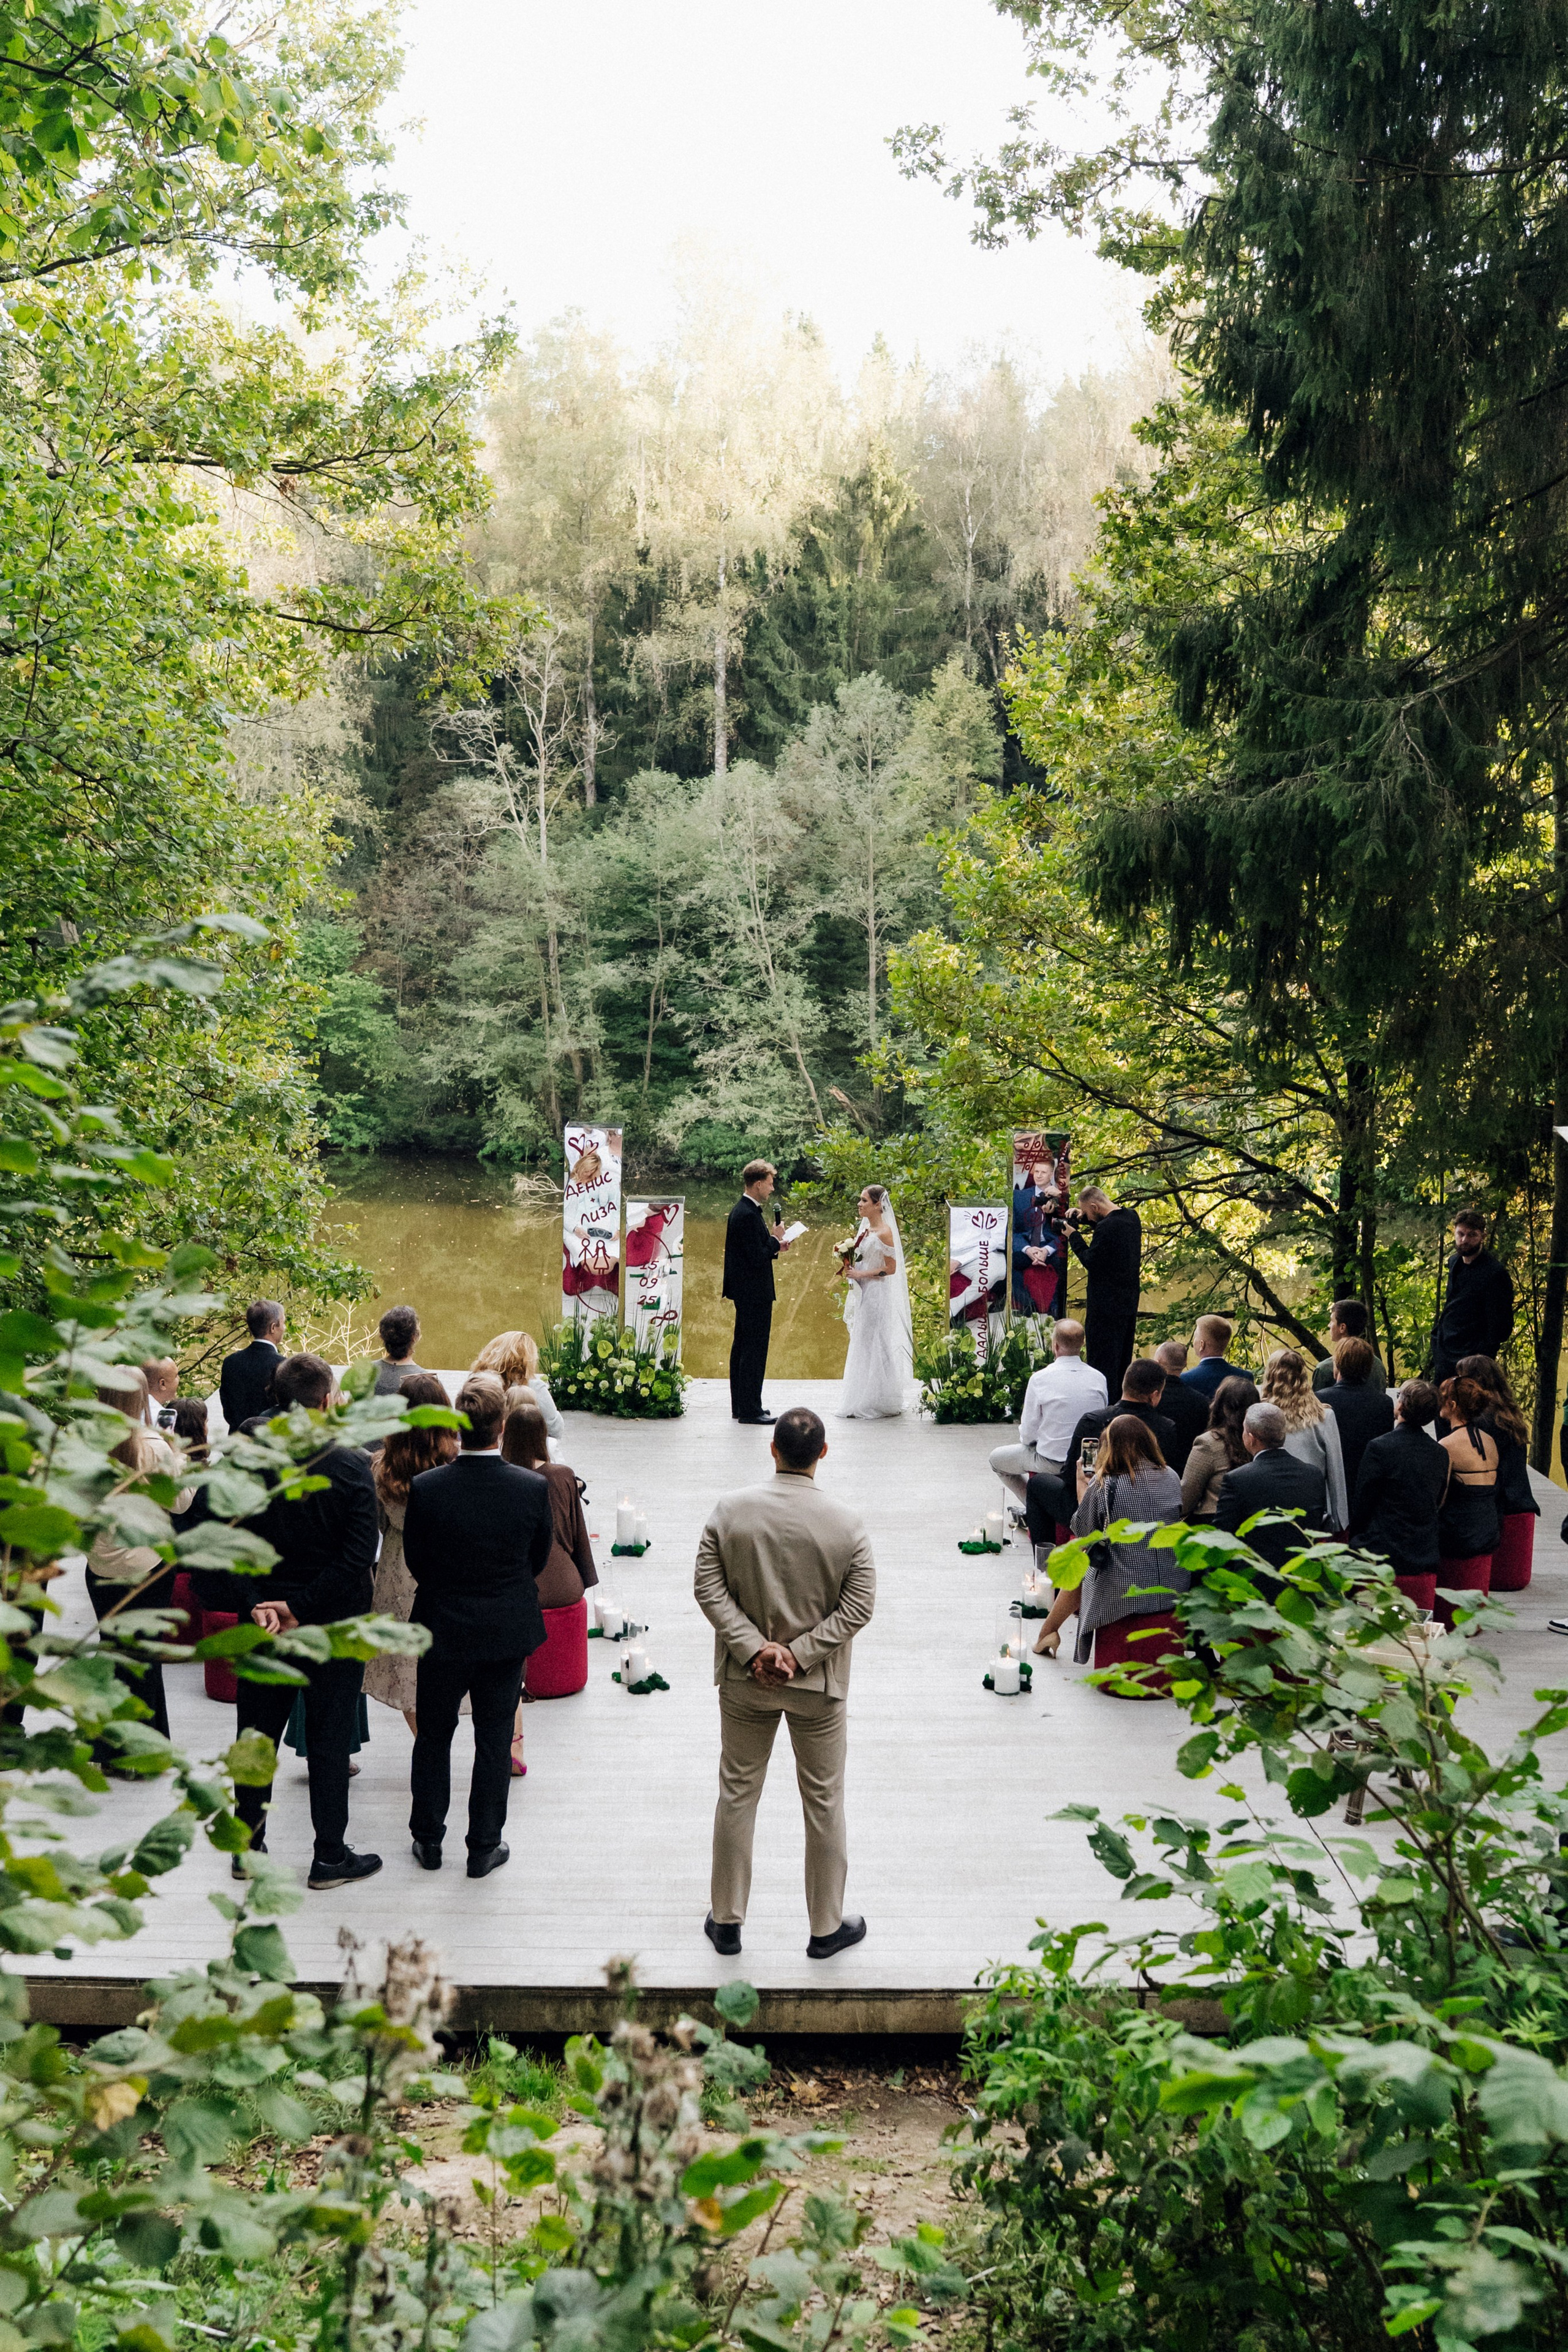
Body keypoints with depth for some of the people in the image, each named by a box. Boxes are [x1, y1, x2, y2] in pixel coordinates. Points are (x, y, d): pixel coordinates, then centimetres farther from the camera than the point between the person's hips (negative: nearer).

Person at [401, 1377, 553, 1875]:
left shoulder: (425, 1488, -19)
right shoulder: (534, 1487, -17)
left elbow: (415, 1562, -5)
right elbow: (540, 1559, -1)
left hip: (443, 1628, 0)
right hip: (507, 1631, 0)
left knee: (433, 1736, 17)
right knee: (494, 1739, 13)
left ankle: (428, 1839, 29)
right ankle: (484, 1847, 22)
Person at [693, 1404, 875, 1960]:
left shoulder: (730, 1511, -10)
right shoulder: (845, 1524, -13)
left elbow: (709, 1588, -11)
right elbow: (859, 1605, -14)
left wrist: (755, 1648, -12)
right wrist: (799, 1654, -12)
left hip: (744, 1680, 2)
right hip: (818, 1686, -1)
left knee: (737, 1793, 16)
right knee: (823, 1802, 13)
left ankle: (726, 1920, 27)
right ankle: (827, 1927, 24)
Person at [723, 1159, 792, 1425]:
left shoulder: (742, 1210, 13)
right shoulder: (748, 1215, -20)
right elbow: (757, 1258, -23)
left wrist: (774, 1248, 7)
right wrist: (776, 1241, -9)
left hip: (745, 1292, 11)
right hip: (755, 1293, -11)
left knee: (742, 1348, 15)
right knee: (754, 1350, -6)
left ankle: (740, 1407, 22)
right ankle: (749, 1410, -2)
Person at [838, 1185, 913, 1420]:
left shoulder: (884, 1232, -13)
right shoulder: (866, 1229, 12)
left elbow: (891, 1268, -15)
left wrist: (861, 1274, -16)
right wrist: (852, 1269, 4)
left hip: (878, 1295, -9)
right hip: (864, 1295, 9)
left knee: (874, 1345, -4)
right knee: (863, 1346, 10)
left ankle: (877, 1403, 3)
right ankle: (863, 1402, 16)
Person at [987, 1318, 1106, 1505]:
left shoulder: (1040, 1379, -19)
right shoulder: (1099, 1378, -7)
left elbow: (1028, 1434, -12)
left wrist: (1025, 1438, 12)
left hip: (1051, 1462, -5)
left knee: (996, 1459, 20)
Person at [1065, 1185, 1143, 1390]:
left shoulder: (1106, 1227, -23)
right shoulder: (1132, 1217, 4)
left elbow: (1091, 1262, -17)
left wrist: (1073, 1235, -7)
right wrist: (1086, 1219, 10)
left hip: (1107, 1303, -9)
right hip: (1130, 1301, 9)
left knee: (1102, 1360, -2)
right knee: (1124, 1360, 18)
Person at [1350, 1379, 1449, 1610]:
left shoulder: (1379, 1448, -14)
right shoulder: (1440, 1454, 4)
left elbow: (1361, 1505, -8)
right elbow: (1437, 1504, 13)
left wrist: (1356, 1537, 10)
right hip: (1425, 1567, 6)